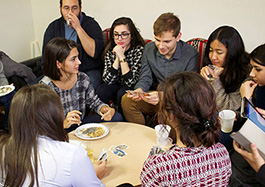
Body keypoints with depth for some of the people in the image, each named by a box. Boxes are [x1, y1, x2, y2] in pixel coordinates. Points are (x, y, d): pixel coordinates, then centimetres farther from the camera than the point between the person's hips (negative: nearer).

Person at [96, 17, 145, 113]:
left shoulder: (139, 50, -18)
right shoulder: (110, 51, -4)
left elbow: (130, 82, -23)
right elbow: (107, 80, -13)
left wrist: (122, 57, -27)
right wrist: (117, 58, -21)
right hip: (118, 86, 4)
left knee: (122, 93, -32)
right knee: (101, 90, -23)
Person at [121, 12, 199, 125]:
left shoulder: (191, 55, -14)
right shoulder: (149, 48, 0)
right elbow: (145, 78, 3)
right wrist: (140, 90, -22)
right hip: (154, 96, 4)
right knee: (126, 99, -19)